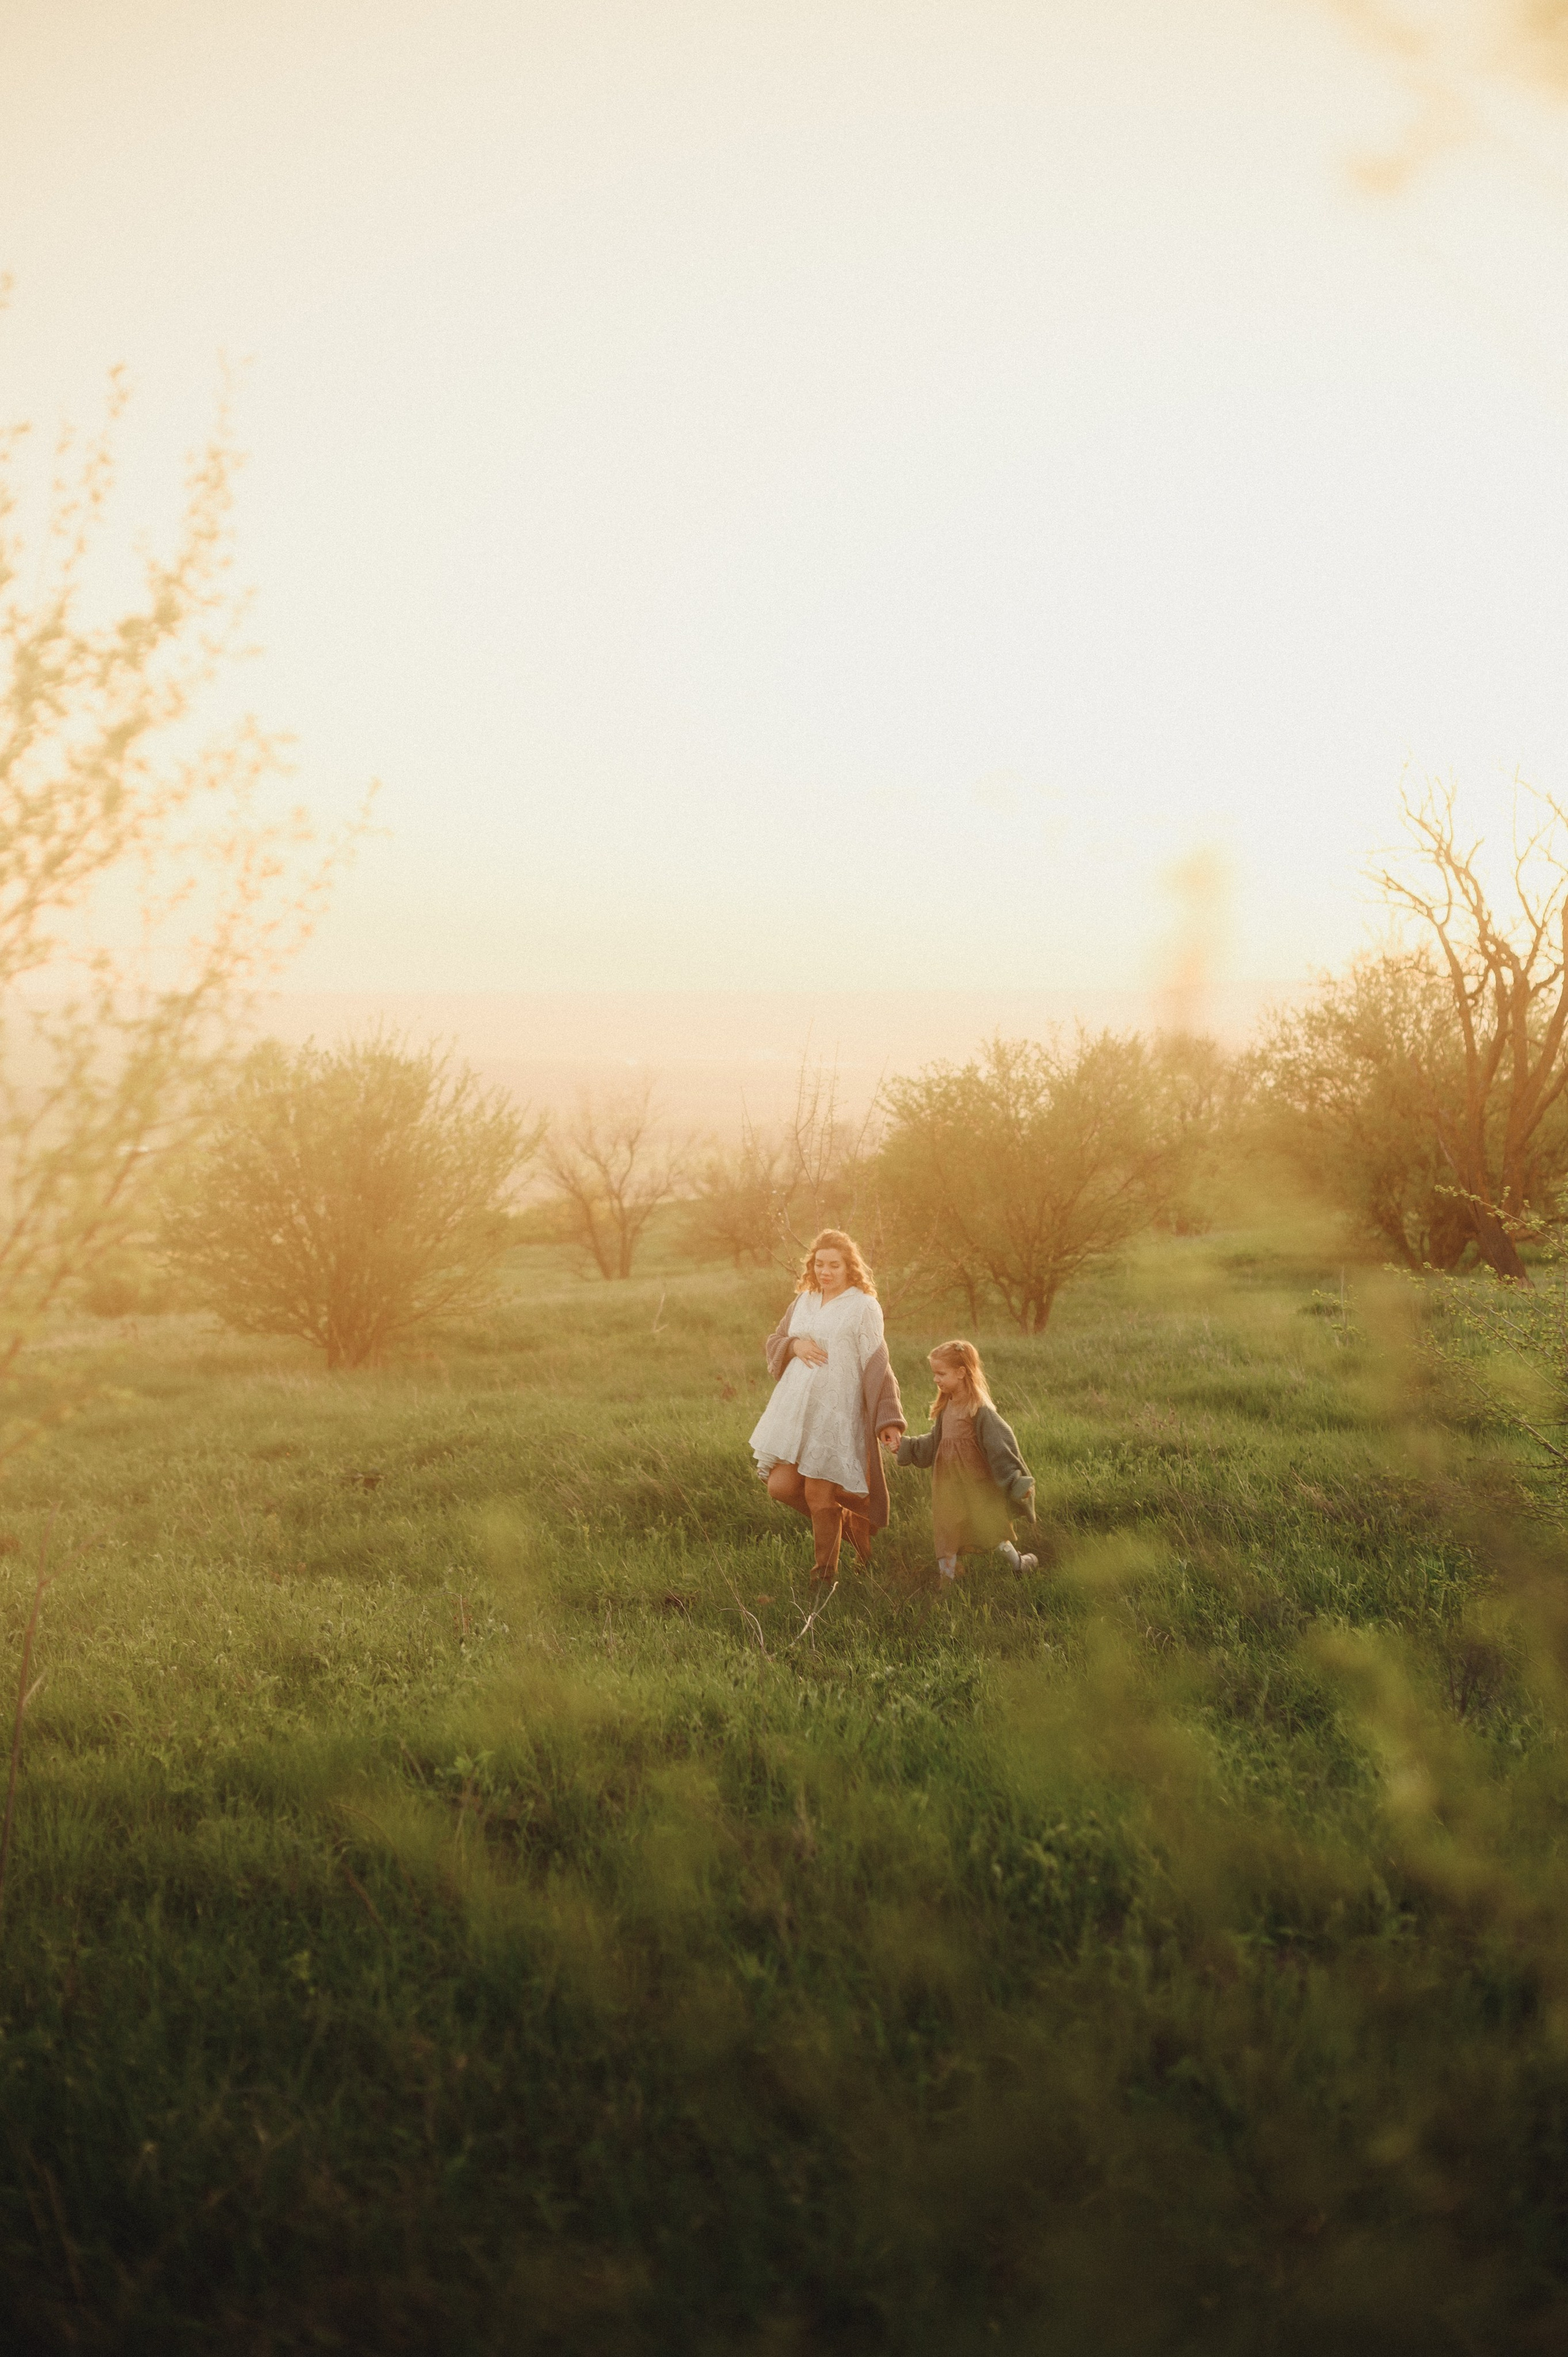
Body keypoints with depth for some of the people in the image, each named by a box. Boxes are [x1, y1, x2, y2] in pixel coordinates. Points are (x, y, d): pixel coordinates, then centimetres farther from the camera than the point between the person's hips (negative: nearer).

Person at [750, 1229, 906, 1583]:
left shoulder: (863, 1307, -3)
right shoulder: (803, 1301, 12)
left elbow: (877, 1366, -7)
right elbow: (773, 1342, 19)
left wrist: (888, 1420, -13)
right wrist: (794, 1345, -5)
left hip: (836, 1412, -5)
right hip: (795, 1408, 6)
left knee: (818, 1494, -4)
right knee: (781, 1486, -1)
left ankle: (825, 1569, 14)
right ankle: (846, 1522, 23)